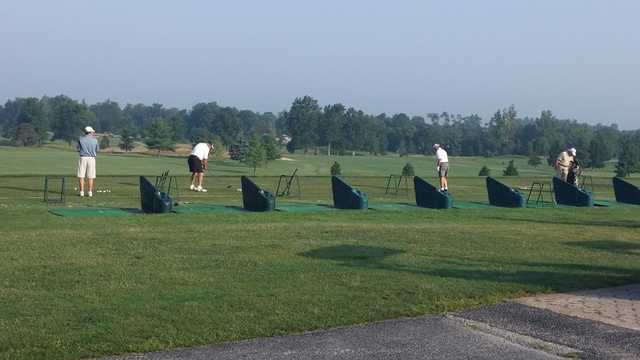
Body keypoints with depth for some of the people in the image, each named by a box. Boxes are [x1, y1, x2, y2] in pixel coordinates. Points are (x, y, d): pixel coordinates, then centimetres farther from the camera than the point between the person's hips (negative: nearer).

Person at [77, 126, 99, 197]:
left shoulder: (80, 139, 0)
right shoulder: (95, 140, 1)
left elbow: (78, 149, 3)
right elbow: (97, 149, 11)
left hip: (83, 158, -1)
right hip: (91, 158, 1)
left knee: (81, 176, 2)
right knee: (90, 177, 5)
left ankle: (82, 192, -1)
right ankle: (90, 192, 2)